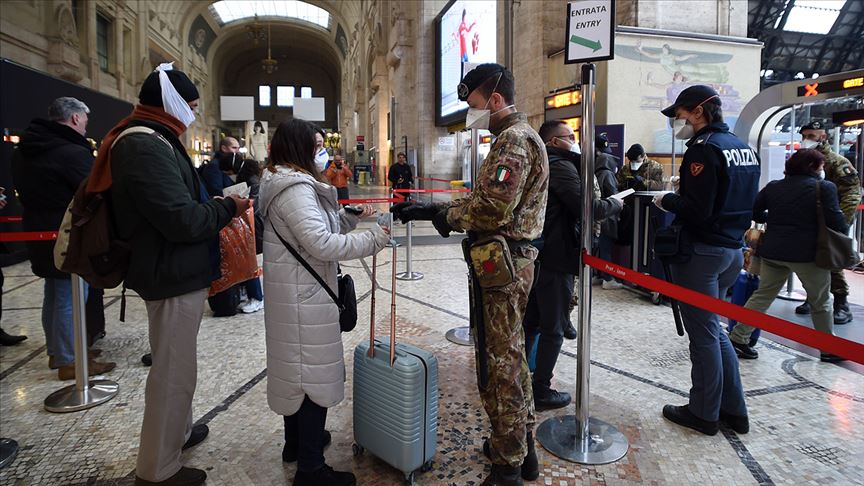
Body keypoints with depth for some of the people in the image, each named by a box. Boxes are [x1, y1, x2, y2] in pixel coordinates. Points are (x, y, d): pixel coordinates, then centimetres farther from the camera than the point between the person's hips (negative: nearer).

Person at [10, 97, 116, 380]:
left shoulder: (22, 152, 10)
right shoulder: (73, 152, -21)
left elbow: (24, 192, 18)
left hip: (39, 235, 9)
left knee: (54, 295, 19)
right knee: (70, 299, -2)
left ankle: (56, 351, 31)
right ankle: (69, 361, 6)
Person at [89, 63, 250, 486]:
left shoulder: (148, 140, 13)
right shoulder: (146, 147, -21)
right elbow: (183, 221, -27)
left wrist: (214, 203, 4)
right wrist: (228, 208, -13)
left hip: (172, 272, 11)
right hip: (173, 276, -11)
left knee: (174, 364, 24)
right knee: (174, 371, 1)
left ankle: (178, 431, 43)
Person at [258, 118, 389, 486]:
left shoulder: (283, 183, 13)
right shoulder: (296, 188, -21)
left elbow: (316, 229, 16)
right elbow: (323, 244, -28)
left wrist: (351, 216, 5)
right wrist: (373, 239, -21)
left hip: (292, 291, 11)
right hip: (304, 294, -11)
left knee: (295, 366, 21)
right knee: (313, 372, -2)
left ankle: (296, 441, 38)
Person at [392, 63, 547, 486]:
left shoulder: (514, 139, -14)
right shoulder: (514, 137, 20)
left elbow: (492, 209, -24)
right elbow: (488, 200, 17)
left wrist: (445, 215, -8)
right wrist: (431, 209, 9)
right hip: (507, 261, 11)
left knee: (501, 364, -1)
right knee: (509, 356, 20)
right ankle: (521, 446, 36)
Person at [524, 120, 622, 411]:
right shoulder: (562, 167, -14)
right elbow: (586, 207, -22)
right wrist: (615, 205, -6)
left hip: (535, 255, 9)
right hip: (556, 259, -9)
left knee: (530, 321, 18)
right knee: (553, 328, 1)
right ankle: (541, 392, 10)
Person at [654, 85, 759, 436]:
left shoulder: (704, 148, -15)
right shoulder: (744, 148, 13)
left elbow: (696, 209, -23)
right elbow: (747, 204, 18)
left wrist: (667, 200, -7)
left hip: (702, 252, -9)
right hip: (734, 251, 9)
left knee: (703, 334, 2)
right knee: (714, 328, 19)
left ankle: (704, 413, 16)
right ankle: (734, 410, 26)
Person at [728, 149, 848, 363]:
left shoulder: (773, 187, 7)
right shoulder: (824, 187, -6)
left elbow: (753, 212, 6)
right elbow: (835, 220, -10)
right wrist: (844, 230, 10)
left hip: (773, 251, 4)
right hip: (807, 253, -4)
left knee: (762, 295, 11)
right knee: (820, 302, 13)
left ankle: (738, 338, 7)